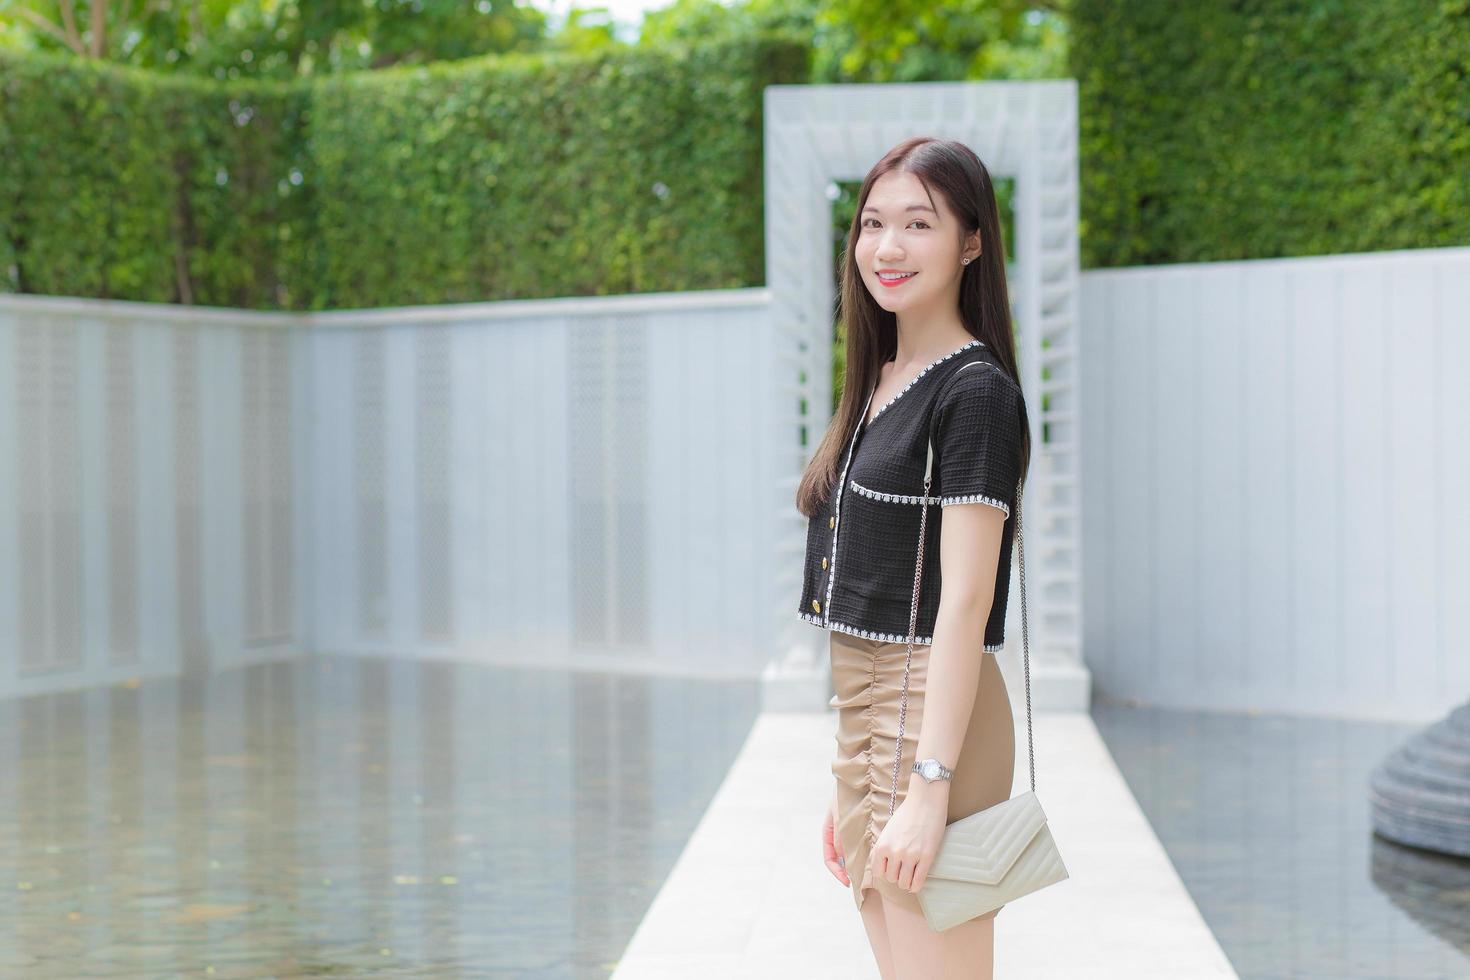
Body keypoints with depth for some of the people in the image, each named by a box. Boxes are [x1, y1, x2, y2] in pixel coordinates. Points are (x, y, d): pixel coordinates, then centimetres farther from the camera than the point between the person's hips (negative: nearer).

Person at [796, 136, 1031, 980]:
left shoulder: (974, 391, -11)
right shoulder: (880, 382, 15)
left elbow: (964, 599, -17)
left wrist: (928, 787, -22)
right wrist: (851, 786, 17)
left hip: (935, 714, -9)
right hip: (865, 717, 9)